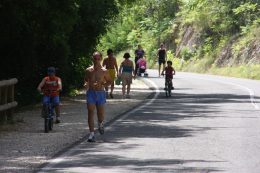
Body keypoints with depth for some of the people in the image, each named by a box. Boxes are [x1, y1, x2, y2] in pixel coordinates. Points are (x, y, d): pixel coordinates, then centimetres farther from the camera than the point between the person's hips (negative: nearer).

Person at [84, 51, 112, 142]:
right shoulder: (88, 70, 4)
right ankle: (91, 134, -6)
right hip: (90, 93, 1)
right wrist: (86, 84, -6)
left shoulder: (104, 71, -1)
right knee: (90, 113, -7)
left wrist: (102, 85, -12)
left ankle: (100, 124, 41)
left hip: (100, 93, -1)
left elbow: (109, 81, 7)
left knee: (100, 114, 5)